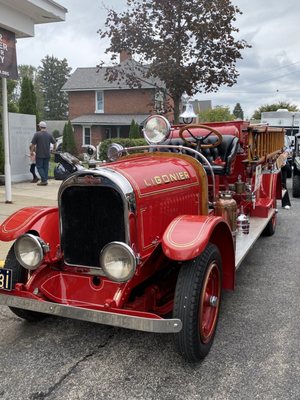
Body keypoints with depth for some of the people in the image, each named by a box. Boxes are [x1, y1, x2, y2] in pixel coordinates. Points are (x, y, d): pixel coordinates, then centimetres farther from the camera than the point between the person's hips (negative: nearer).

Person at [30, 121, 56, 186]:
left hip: (39, 154, -4)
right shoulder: (49, 134, 4)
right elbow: (54, 142, 10)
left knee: (39, 167, 2)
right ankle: (45, 180, 13)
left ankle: (43, 180, -7)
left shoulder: (37, 134, -9)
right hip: (47, 154, 4)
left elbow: (33, 144, -8)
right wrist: (54, 149, 27)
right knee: (46, 167, 11)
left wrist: (31, 151, 4)